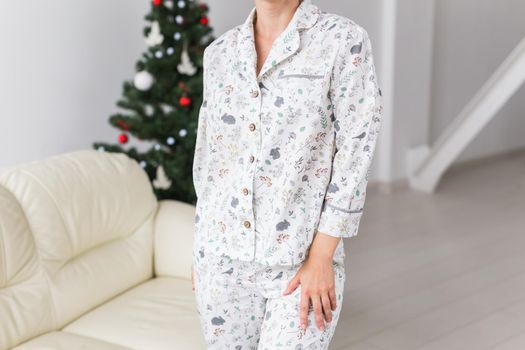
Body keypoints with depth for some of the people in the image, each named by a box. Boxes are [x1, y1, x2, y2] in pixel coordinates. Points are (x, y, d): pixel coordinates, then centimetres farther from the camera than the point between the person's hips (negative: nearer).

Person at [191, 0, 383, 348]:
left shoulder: (344, 39, -7)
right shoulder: (219, 51, 7)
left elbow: (355, 153, -10)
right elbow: (208, 154, 13)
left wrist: (321, 258, -13)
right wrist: (200, 248, 14)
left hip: (301, 259, -4)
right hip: (221, 256, 4)